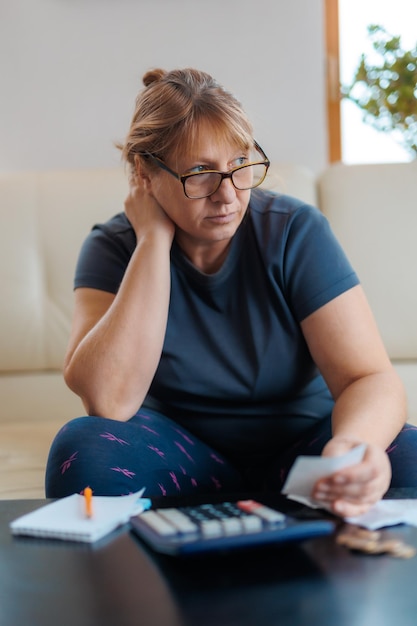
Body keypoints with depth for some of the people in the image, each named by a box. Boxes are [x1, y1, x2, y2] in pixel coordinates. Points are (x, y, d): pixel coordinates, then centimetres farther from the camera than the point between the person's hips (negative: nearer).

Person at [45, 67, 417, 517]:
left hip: (298, 444, 0)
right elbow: (108, 401, -23)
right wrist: (155, 238, -21)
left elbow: (370, 378, -16)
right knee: (82, 446, -29)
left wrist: (354, 443, -41)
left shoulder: (296, 231, -9)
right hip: (184, 455, 1)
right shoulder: (115, 247, -8)